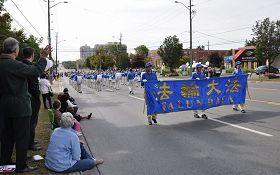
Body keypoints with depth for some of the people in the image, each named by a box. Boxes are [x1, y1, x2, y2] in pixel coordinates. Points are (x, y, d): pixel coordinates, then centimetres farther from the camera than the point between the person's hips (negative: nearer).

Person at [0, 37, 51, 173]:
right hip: (20, 107, -8)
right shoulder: (15, 65, -21)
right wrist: (43, 57, -10)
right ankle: (21, 166, 10)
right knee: (22, 136, 2)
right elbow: (36, 71, -19)